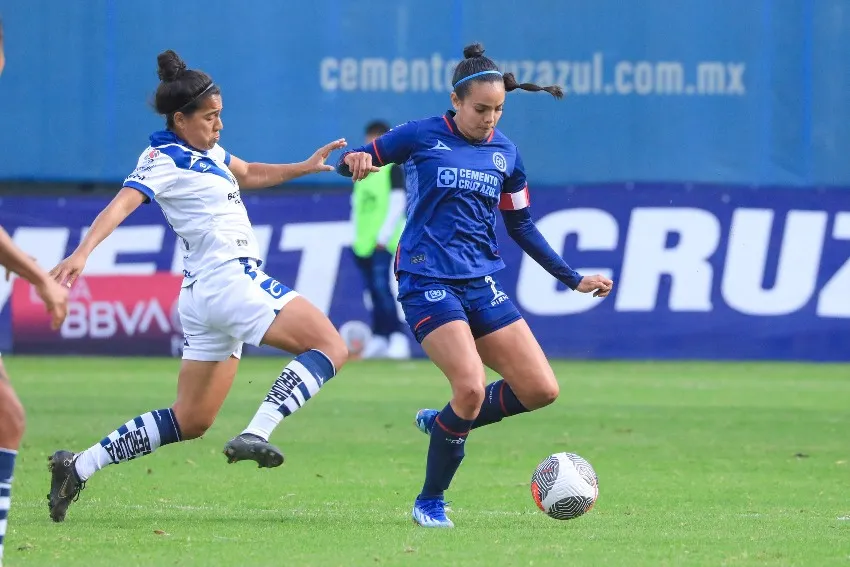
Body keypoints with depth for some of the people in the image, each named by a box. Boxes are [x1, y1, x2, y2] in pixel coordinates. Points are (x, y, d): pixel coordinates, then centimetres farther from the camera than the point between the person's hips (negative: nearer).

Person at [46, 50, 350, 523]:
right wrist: (83, 252, -40)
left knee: (191, 421, 13)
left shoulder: (206, 153, 19)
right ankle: (256, 435, -28)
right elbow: (122, 204, -24)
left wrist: (306, 167, 30)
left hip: (205, 295, 10)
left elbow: (249, 174, 39)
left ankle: (77, 467, 12)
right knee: (331, 346, -16)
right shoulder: (164, 160, -8)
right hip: (227, 282, -10)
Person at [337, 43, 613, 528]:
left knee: (541, 390, -5)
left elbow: (521, 225, 20)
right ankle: (430, 502, -2)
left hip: (482, 283, 6)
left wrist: (574, 279, 19)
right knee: (471, 388, -22)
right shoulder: (421, 136, -1)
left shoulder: (505, 152, 11)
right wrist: (355, 160, -21)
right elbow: (357, 160, 5)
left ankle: (444, 423, 19)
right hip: (427, 281, -6)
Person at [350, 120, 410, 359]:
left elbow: (397, 205, -10)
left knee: (381, 286, -17)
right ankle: (378, 339, 9)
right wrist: (357, 237, 13)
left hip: (382, 242, -7)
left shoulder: (392, 169, -3)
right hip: (364, 242, 7)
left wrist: (383, 237, -14)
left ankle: (398, 339, -18)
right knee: (373, 290, 6)